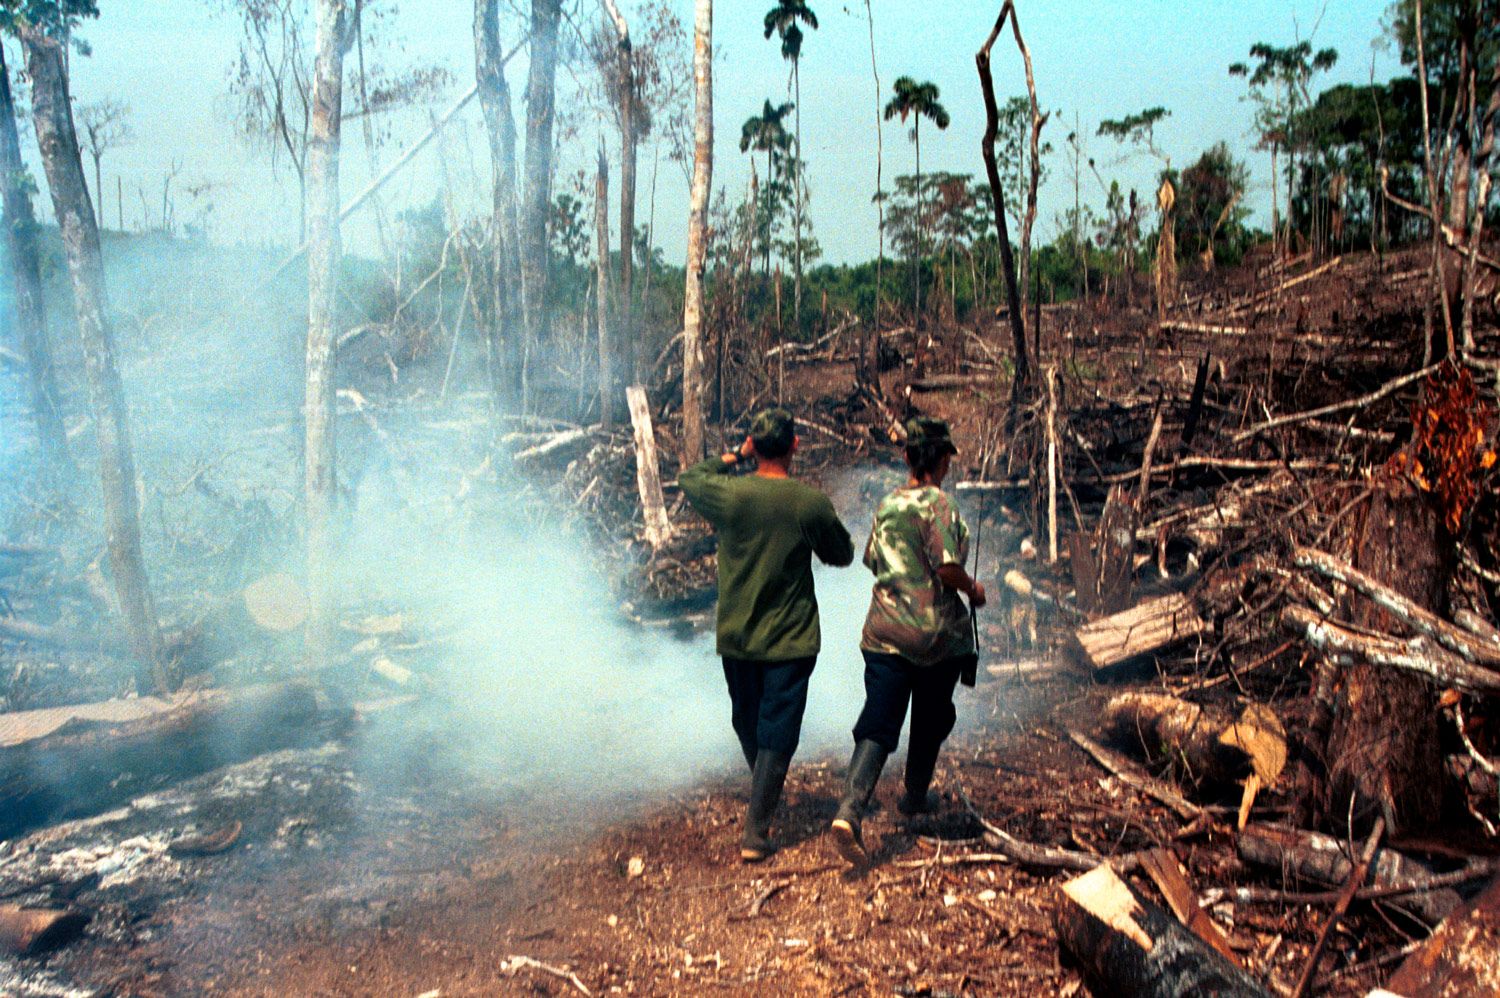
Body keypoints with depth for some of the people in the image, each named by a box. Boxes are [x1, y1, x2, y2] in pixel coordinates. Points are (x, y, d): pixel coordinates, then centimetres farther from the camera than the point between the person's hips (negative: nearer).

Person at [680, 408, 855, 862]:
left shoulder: (730, 494, -12)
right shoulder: (812, 503, -13)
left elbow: (688, 478, 9)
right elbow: (842, 555, 4)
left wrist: (734, 456, 14)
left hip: (736, 637, 2)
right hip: (790, 639, -2)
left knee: (747, 722, 23)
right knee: (777, 734, 4)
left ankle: (765, 794, 45)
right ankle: (755, 833, 3)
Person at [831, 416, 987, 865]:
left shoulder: (886, 505, 7)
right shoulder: (939, 504, -13)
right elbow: (948, 567, -21)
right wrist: (973, 589, -2)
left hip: (885, 634, 4)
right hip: (937, 634, -4)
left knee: (877, 724, -2)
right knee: (931, 719, 20)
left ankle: (849, 809, -20)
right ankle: (916, 797, 35)